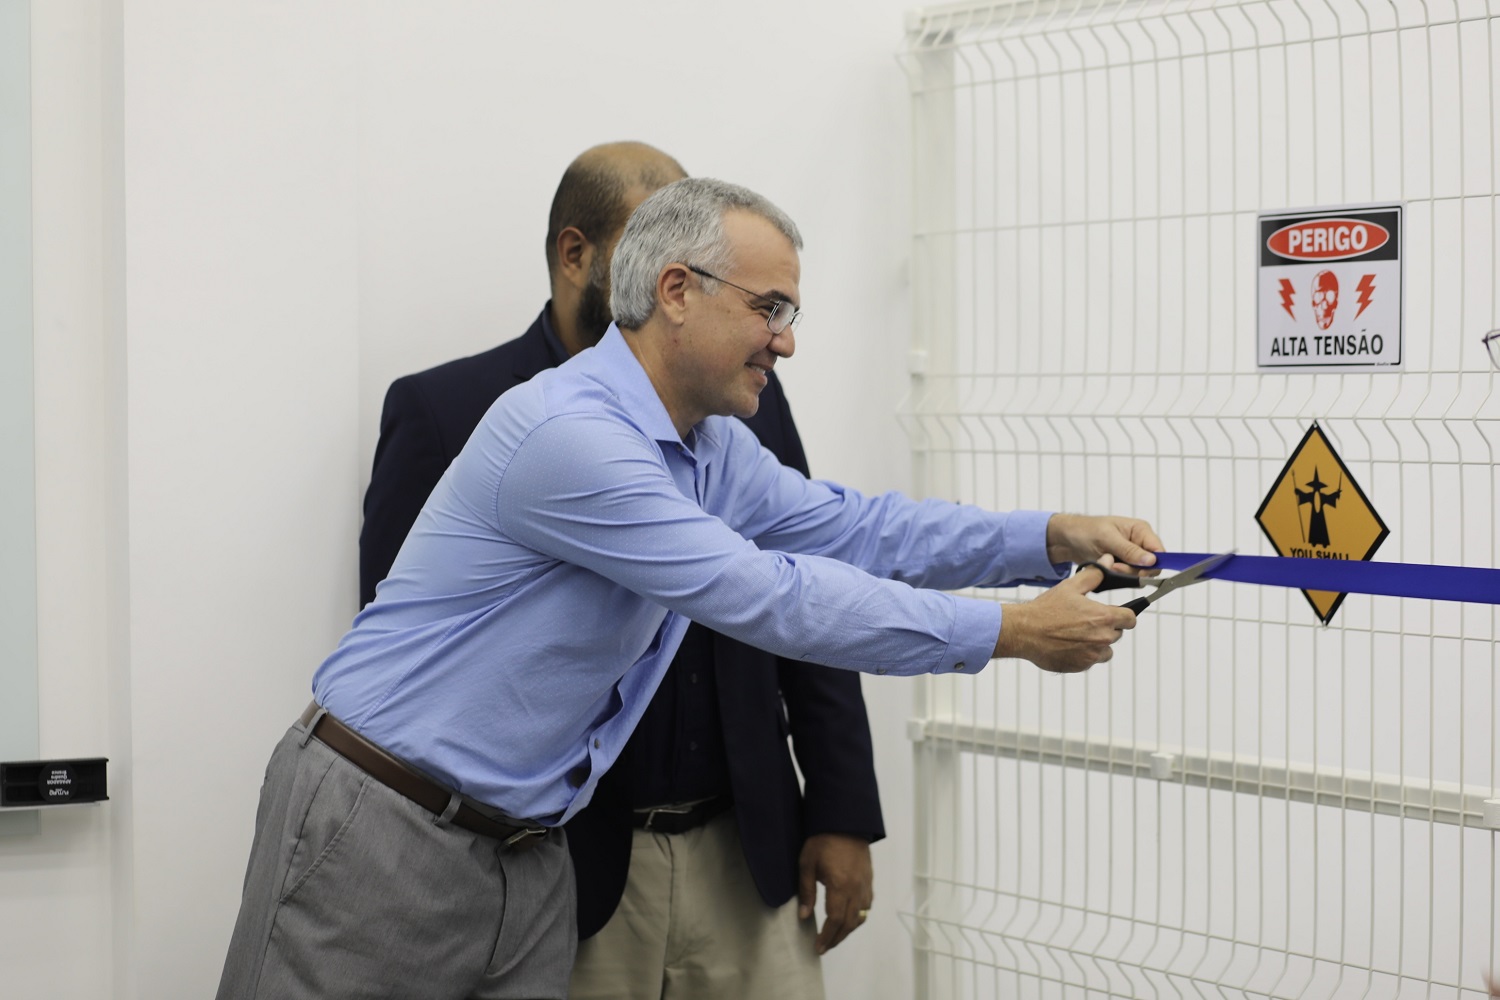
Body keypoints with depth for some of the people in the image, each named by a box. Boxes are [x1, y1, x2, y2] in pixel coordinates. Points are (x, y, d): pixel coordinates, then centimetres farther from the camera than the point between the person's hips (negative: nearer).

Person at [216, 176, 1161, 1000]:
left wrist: (1054, 537, 2)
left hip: (526, 854, 9)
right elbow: (770, 596, -23)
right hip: (378, 835, -8)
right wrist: (1009, 633, -17)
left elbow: (854, 528, 14)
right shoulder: (566, 433, -23)